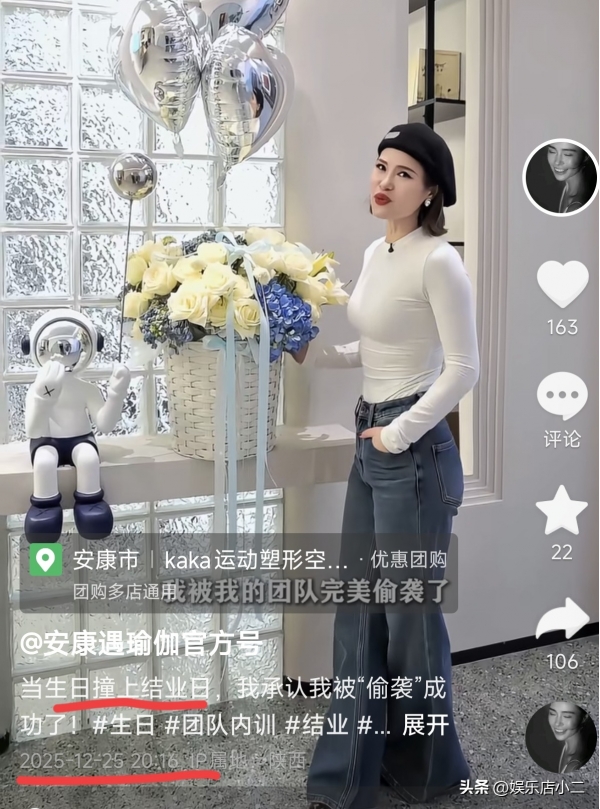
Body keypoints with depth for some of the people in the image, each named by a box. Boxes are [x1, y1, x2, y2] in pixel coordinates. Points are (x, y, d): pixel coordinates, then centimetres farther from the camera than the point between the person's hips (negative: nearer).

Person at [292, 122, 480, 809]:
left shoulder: (437, 261, -16)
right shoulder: (375, 254, 10)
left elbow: (463, 369, -18)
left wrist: (399, 436, -15)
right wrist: (311, 354, 11)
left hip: (414, 448, -9)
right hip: (371, 441, 9)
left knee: (409, 612, 5)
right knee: (359, 605, 12)